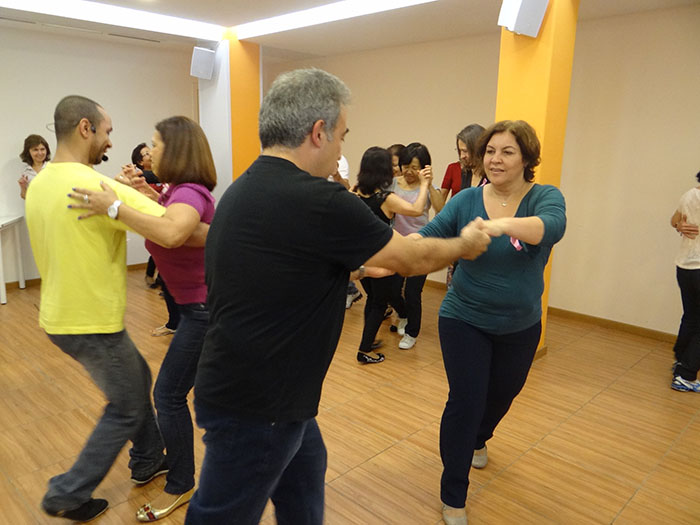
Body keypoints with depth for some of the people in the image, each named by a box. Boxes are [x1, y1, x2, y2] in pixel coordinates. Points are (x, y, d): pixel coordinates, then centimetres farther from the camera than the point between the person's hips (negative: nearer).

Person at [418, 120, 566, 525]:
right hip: (465, 320, -2)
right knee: (465, 401, -4)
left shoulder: (545, 197, -13)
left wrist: (504, 224, -56)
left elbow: (552, 226, -35)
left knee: (502, 394, 23)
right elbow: (428, 237, -19)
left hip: (520, 327, 2)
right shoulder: (466, 200, -10)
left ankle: (478, 439, 57)